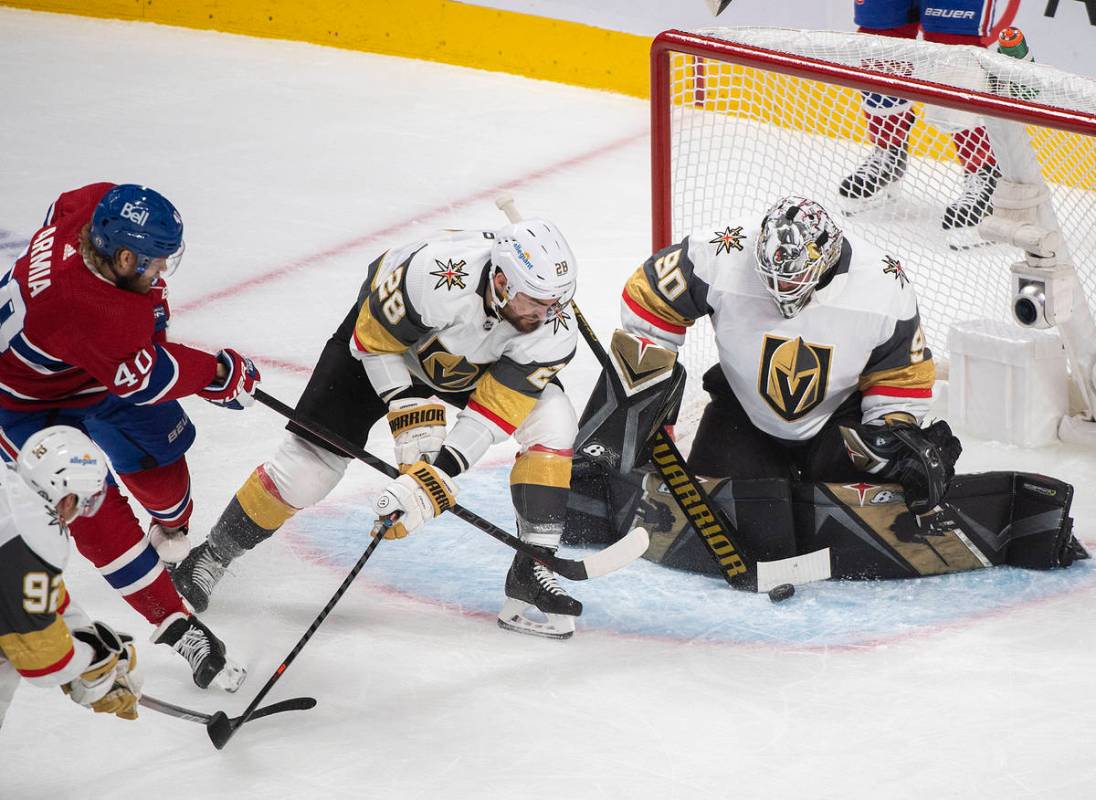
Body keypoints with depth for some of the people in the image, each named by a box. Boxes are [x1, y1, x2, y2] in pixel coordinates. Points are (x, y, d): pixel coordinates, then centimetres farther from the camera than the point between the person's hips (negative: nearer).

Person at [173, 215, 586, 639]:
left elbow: (492, 414, -31)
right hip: (383, 337, -3)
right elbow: (374, 338, -25)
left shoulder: (553, 329, -32)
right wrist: (411, 415, -30)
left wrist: (436, 479, -39)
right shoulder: (434, 274, -43)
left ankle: (530, 571, -8)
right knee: (307, 464, -8)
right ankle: (210, 558, 15)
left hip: (484, 362, 3)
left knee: (551, 423, -18)